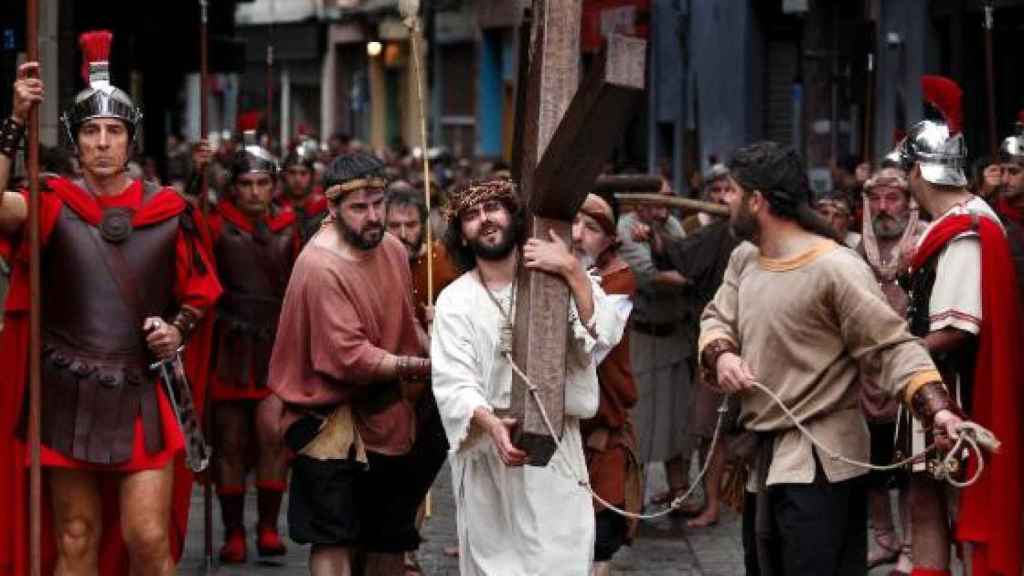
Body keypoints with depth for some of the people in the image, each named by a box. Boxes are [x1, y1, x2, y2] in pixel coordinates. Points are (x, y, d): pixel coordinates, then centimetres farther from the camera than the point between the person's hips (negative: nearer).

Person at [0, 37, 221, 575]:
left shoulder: (168, 210, 2)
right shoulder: (53, 204, -2)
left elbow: (201, 291, 15)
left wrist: (178, 329, -5)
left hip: (144, 395, 0)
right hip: (69, 397, 0)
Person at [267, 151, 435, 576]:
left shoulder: (392, 249, 4)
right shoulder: (320, 266, -21)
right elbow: (349, 357, -24)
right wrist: (421, 367, -18)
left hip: (389, 420, 8)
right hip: (335, 422, -8)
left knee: (390, 541, 15)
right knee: (336, 540, -8)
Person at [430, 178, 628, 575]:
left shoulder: (557, 279, 4)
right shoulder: (454, 301, 0)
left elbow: (604, 336, -11)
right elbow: (453, 384, -12)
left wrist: (573, 273, -24)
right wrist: (491, 424, -31)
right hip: (486, 456, 0)